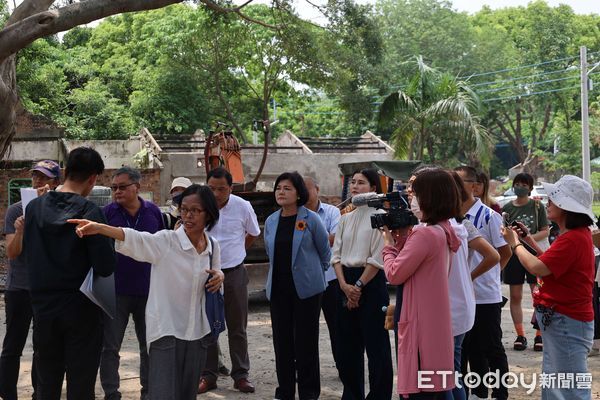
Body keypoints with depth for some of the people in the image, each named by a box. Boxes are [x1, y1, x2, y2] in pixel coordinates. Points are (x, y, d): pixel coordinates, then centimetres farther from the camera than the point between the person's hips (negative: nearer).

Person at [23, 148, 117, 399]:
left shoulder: (34, 207, -1)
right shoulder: (90, 212, -15)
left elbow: (28, 252, 10)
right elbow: (106, 267, -17)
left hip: (43, 307, 4)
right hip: (81, 310, -4)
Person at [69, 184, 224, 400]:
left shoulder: (213, 246, 4)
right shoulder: (166, 241, -12)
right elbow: (135, 238, -28)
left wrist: (219, 276, -5)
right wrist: (98, 228, -45)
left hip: (198, 332, 5)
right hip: (166, 331, -5)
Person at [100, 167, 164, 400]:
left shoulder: (153, 212, 3)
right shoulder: (108, 212, -3)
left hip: (148, 290, 2)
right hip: (116, 290, -2)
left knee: (149, 345, 12)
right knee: (110, 346, 2)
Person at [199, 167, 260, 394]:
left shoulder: (243, 207, -7)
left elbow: (253, 234, 12)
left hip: (234, 273, 0)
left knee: (237, 328, 8)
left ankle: (240, 375, 19)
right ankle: (208, 375, 18)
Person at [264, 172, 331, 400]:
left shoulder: (311, 219, -7)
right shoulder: (271, 222, 7)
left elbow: (325, 252, 4)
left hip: (306, 289, -4)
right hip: (278, 289, 4)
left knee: (305, 341, 1)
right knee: (281, 340, 8)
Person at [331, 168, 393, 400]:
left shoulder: (379, 216, -8)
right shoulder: (346, 218, 11)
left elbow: (378, 258, -12)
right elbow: (336, 254, 8)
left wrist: (358, 285, -12)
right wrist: (344, 284, -6)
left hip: (371, 281, -6)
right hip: (346, 283, 6)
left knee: (376, 343, -1)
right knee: (347, 342, 12)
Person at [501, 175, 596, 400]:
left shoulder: (573, 238, -22)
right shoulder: (576, 234, 12)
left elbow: (537, 268, -23)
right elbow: (552, 263, 18)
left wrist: (515, 243, -8)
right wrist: (530, 241, 13)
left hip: (566, 323, -11)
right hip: (558, 319, 11)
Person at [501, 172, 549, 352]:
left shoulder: (537, 206, 1)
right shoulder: (507, 208, 5)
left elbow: (545, 231, -1)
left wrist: (530, 237, -18)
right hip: (513, 254, 2)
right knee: (515, 297, 5)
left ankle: (539, 335, 7)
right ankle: (520, 335, 14)